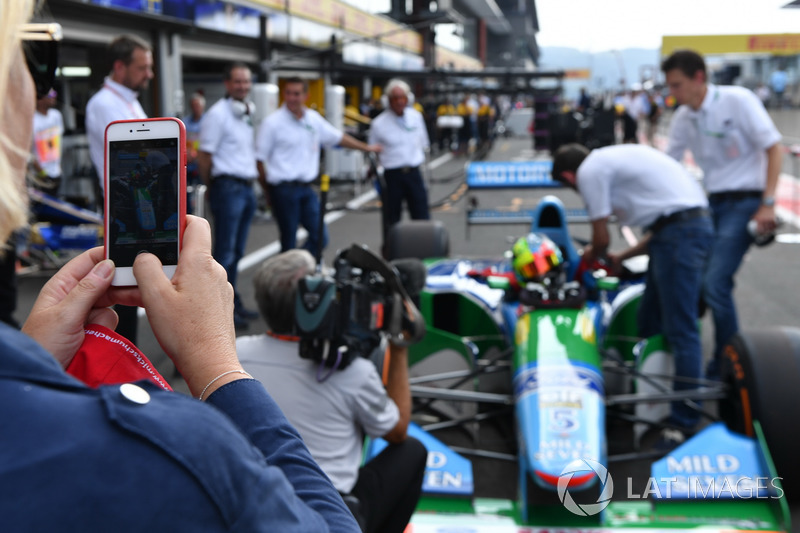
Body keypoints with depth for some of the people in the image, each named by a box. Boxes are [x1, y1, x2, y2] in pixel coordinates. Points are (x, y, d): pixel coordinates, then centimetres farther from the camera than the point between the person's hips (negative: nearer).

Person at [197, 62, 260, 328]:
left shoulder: (249, 113, 14)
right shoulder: (217, 114, -10)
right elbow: (204, 157, -11)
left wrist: (253, 180, 13)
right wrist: (213, 188, -4)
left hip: (247, 187, 8)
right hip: (228, 188, -8)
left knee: (237, 251, 14)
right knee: (225, 252, -3)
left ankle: (233, 303, 23)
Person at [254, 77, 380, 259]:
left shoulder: (314, 119, 10)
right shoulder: (272, 122, -7)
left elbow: (337, 137, 24)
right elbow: (259, 158, -6)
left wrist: (366, 147, 31)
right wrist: (267, 190, -5)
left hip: (306, 188, 6)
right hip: (284, 188, -6)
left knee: (320, 237, 3)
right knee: (289, 241, -2)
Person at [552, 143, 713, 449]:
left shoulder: (589, 171, -2)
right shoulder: (612, 160, 25)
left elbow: (601, 240, -1)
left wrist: (590, 257, 22)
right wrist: (621, 258, 29)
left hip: (679, 232, -10)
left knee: (680, 330, -7)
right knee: (649, 323, 14)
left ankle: (685, 422, -2)